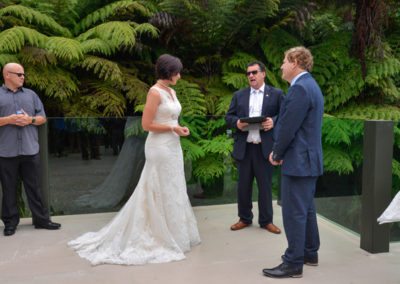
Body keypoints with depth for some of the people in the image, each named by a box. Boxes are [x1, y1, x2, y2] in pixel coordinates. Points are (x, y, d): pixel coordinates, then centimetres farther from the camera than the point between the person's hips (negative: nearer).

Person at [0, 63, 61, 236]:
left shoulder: (30, 94, 14)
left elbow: (42, 118, 12)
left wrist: (30, 119, -7)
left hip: (30, 150, 3)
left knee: (34, 187, 8)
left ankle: (41, 219, 15)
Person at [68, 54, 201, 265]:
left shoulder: (171, 92, 13)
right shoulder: (155, 92, -15)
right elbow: (147, 124, -18)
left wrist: (179, 129, 2)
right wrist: (173, 128, -15)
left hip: (173, 147, 9)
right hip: (160, 148, -9)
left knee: (172, 192, 15)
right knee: (161, 193, 1)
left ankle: (171, 235, 27)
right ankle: (162, 237, 14)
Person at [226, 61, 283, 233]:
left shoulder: (276, 94, 5)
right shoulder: (239, 95, 12)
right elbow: (228, 117, 9)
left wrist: (274, 121, -19)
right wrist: (236, 122, -11)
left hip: (265, 148, -2)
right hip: (244, 148, 3)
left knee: (265, 185, 6)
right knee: (243, 185, 10)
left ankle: (266, 220, 20)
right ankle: (244, 218, 25)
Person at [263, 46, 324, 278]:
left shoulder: (300, 88, -18)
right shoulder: (310, 85, 16)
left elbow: (288, 127, -20)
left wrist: (277, 154, -6)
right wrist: (280, 151, 9)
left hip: (298, 159, -11)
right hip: (309, 157, 11)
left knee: (294, 213, -4)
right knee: (306, 209, 18)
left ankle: (293, 264, 5)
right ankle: (310, 253, 30)